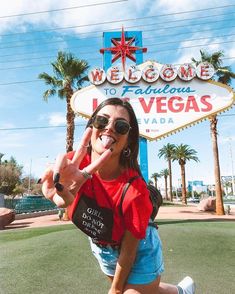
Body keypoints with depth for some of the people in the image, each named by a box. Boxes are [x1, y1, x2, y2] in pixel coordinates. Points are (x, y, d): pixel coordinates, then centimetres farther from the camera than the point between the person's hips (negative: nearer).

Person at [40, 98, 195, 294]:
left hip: (138, 252, -5)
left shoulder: (134, 191, -36)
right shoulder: (76, 164, -25)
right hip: (102, 249, 5)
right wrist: (63, 193, -70)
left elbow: (129, 250, -22)